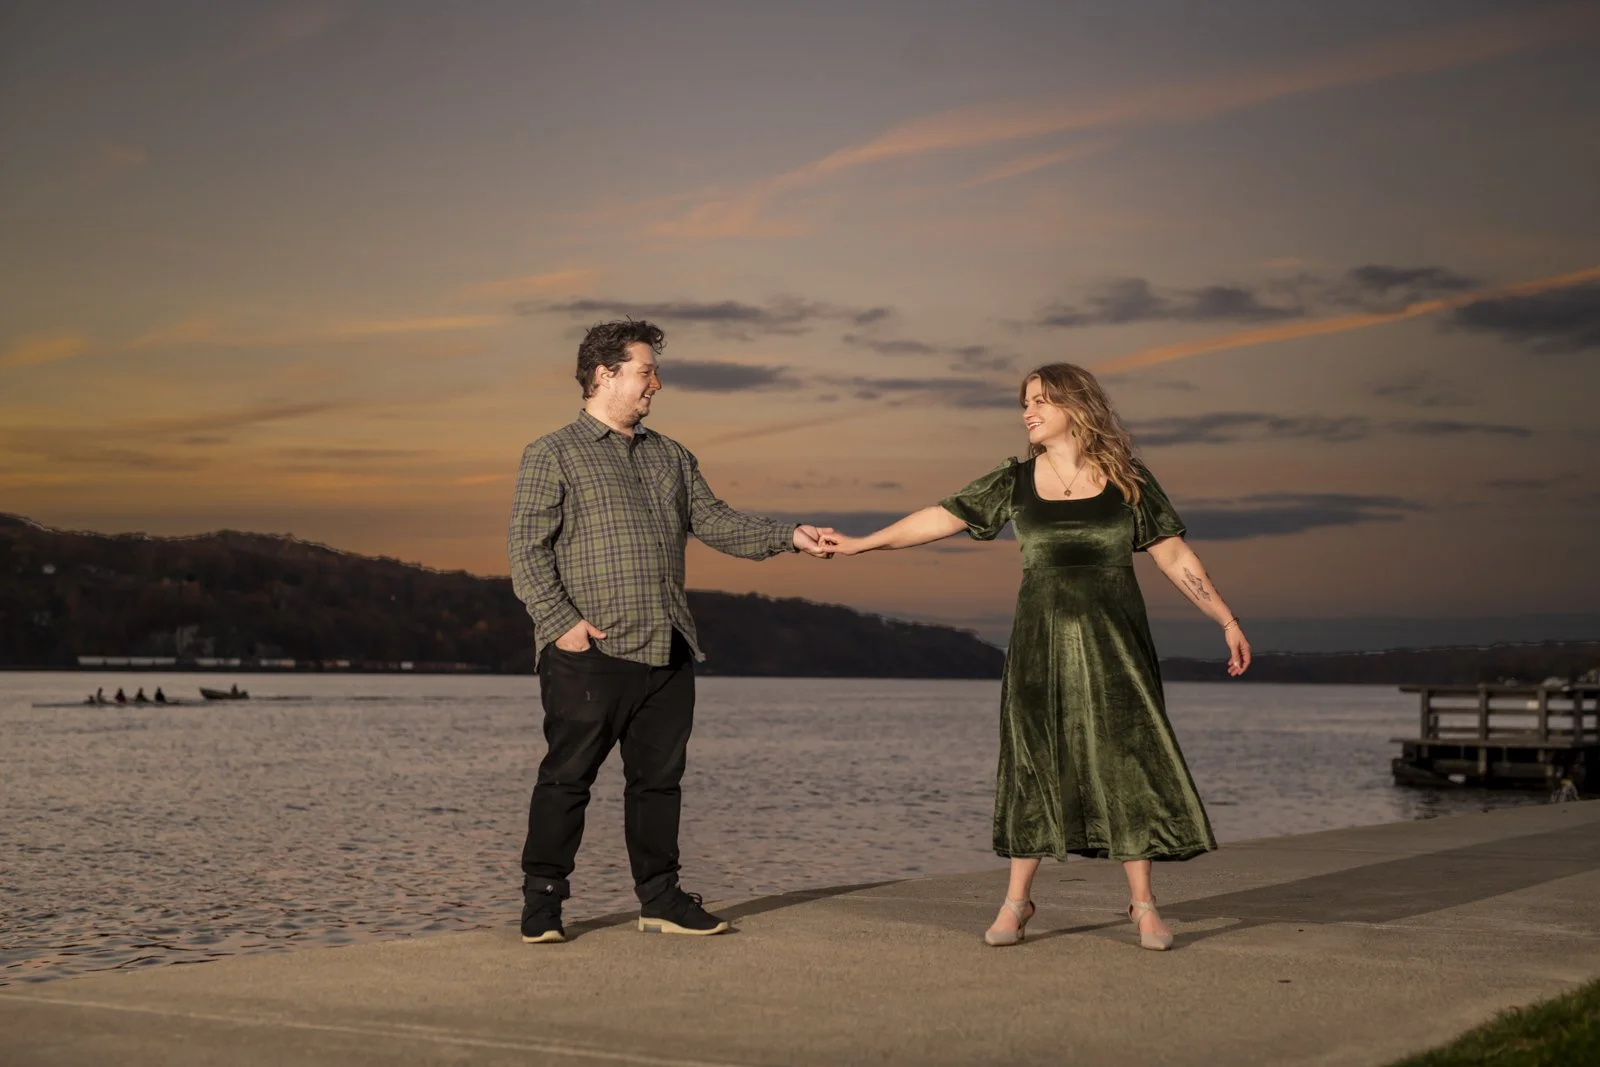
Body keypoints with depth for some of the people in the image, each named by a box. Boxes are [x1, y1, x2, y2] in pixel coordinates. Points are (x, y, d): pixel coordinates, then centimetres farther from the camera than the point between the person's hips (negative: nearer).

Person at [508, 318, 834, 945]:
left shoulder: (670, 457, 19)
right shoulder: (553, 455, 1)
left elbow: (716, 523, 15)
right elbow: (527, 548, -5)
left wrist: (788, 537, 2)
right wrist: (561, 621, -15)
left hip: (668, 654, 6)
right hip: (591, 652, -6)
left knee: (659, 779, 10)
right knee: (566, 778, -2)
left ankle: (660, 899, 19)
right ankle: (542, 905, 7)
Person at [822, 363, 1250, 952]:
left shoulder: (1127, 481, 1)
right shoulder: (1016, 482, 5)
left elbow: (1175, 556, 3)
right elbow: (943, 517, 7)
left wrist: (1227, 621, 0)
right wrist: (862, 543, 6)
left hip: (1114, 643, -1)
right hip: (1040, 641, 1)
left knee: (1128, 761, -3)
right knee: (1036, 764, 4)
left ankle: (1142, 902, 7)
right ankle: (1017, 899, 14)